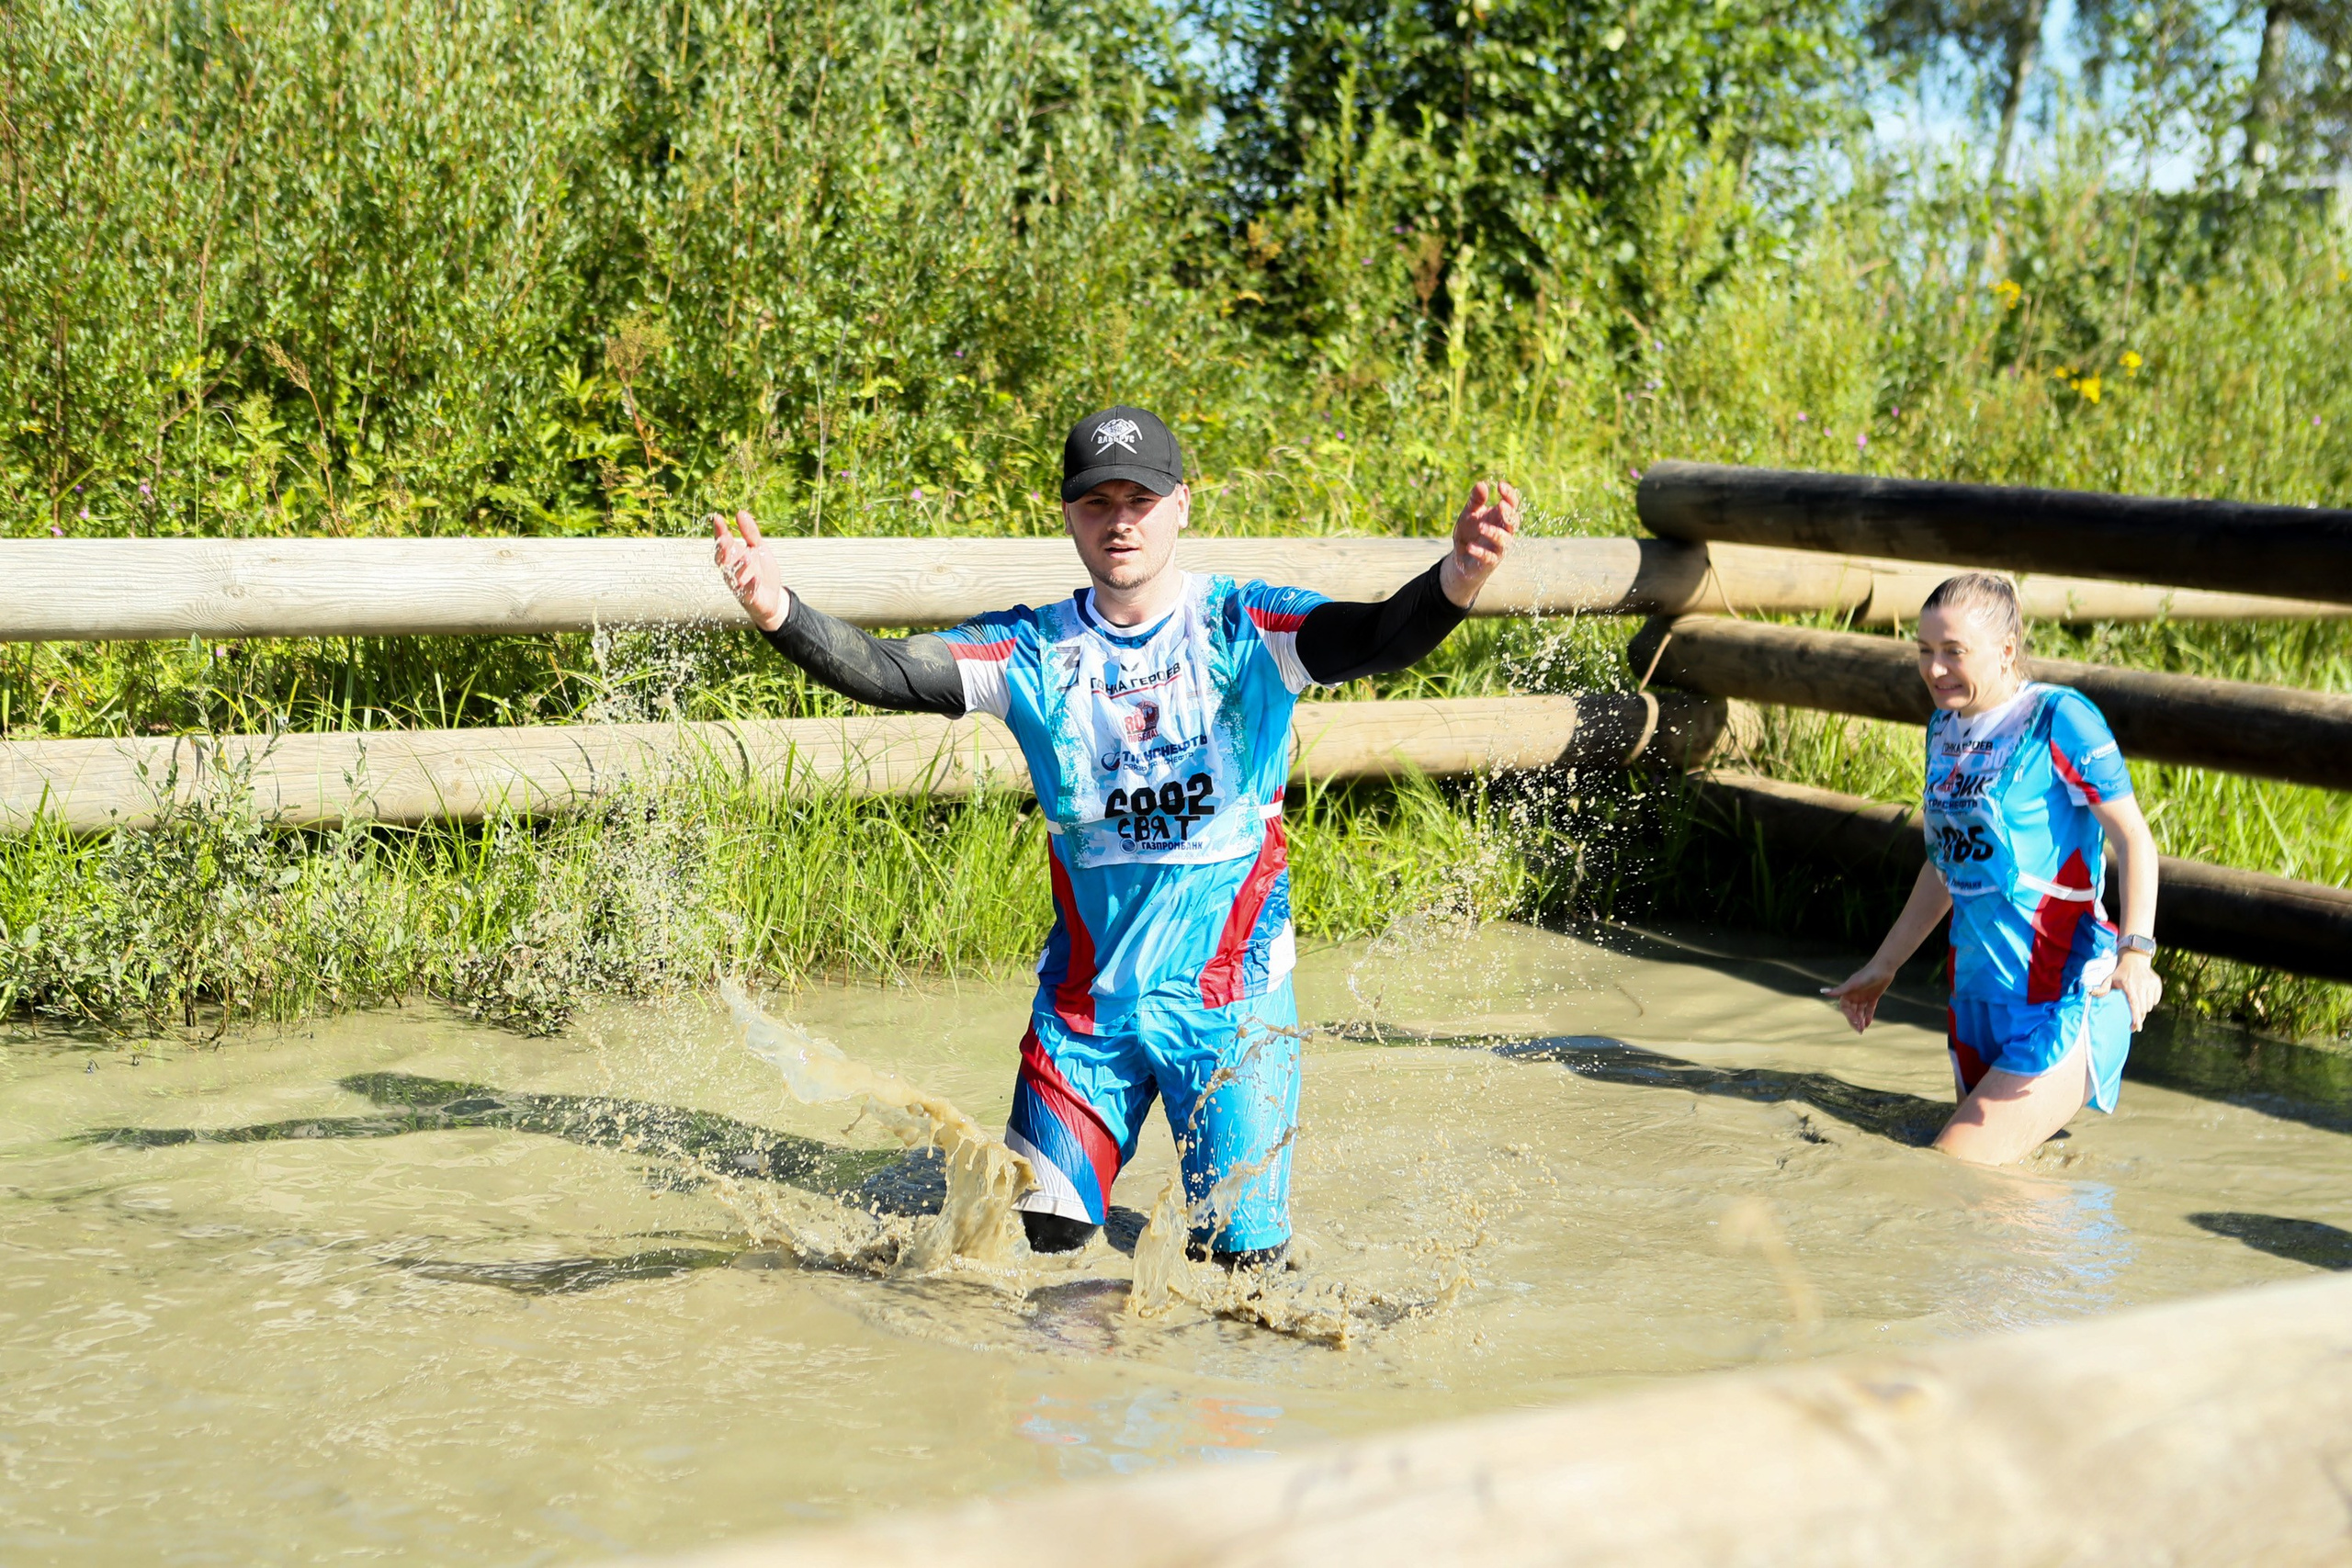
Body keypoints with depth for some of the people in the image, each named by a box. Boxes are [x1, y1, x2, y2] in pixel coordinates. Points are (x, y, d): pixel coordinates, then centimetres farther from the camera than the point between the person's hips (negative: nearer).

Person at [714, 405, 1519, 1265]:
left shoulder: (1244, 626, -6)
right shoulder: (1034, 649, 1)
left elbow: (1377, 640, -23)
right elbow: (888, 672, -9)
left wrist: (1455, 581, -44)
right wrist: (779, 611, -27)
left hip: (1231, 992, -2)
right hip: (1086, 992, 3)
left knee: (1242, 1259, -1)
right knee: (1040, 1236, 6)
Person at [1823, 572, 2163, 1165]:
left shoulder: (2058, 717, -12)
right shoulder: (1946, 727, 11)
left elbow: (2134, 838, -17)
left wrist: (2136, 952, -32)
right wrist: (1882, 967, 26)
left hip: (2062, 1003, -8)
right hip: (1978, 996, 8)